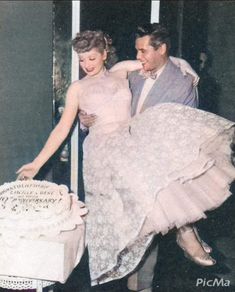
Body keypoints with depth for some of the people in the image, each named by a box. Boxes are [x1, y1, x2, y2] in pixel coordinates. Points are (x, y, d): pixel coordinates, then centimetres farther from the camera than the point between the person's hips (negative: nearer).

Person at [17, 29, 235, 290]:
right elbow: (62, 129, 10)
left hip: (132, 137, 3)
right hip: (104, 147, -3)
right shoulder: (77, 88, 14)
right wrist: (37, 163, 2)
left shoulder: (120, 73, 20)